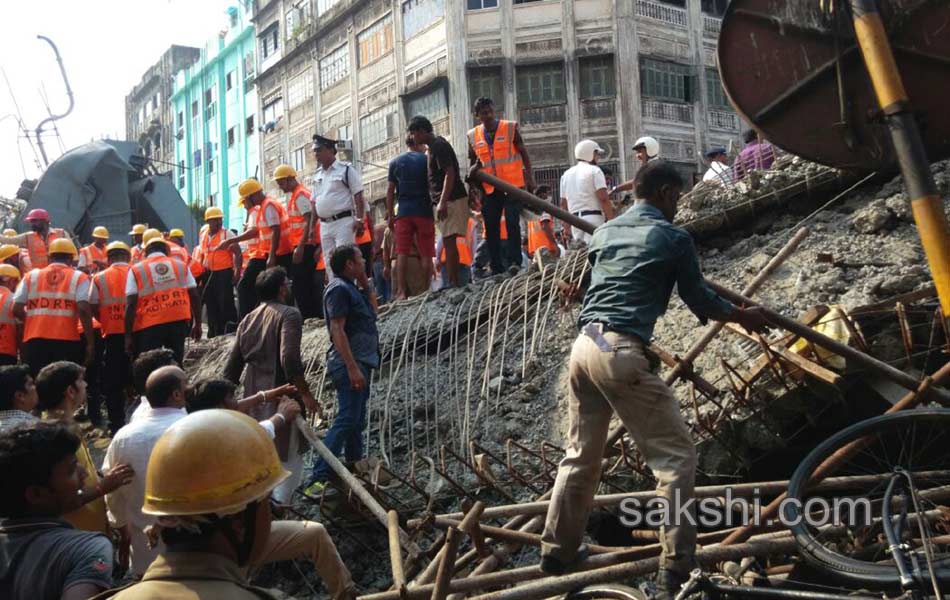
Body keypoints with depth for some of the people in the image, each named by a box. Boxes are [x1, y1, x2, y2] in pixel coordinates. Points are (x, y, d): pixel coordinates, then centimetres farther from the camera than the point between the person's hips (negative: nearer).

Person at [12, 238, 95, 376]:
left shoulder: (31, 276, 12)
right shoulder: (79, 277, 3)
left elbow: (16, 309, 5)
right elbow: (83, 310, -9)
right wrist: (90, 343, -7)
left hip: (34, 340, 2)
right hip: (67, 341, -2)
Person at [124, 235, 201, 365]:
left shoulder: (136, 270, 4)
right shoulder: (181, 266, 11)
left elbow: (131, 304, -4)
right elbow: (195, 297, 7)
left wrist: (128, 335, -3)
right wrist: (197, 324, 14)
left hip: (149, 326, -2)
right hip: (179, 322, 3)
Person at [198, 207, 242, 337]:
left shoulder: (227, 234, -6)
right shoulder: (203, 236, 12)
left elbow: (238, 253, -11)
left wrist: (237, 271, -20)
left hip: (224, 273, -6)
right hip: (209, 274, 6)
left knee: (226, 302, -9)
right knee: (211, 303, 10)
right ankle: (214, 333, 19)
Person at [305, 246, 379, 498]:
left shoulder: (352, 288, 18)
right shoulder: (339, 288, -11)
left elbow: (373, 308, 32)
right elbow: (337, 329, -19)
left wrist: (365, 282, 17)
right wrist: (352, 367, -25)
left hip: (361, 363, 10)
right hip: (350, 364, -10)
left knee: (357, 423, 17)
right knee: (346, 421, -16)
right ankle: (319, 480, -18)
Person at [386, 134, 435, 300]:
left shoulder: (395, 162, 10)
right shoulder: (426, 160, 4)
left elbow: (390, 190, 8)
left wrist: (390, 215, 10)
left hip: (403, 212, 2)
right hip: (424, 211, -2)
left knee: (402, 253, 0)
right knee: (426, 254, 1)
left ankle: (401, 292, -6)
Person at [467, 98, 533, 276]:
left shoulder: (511, 128, 0)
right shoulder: (473, 136, 7)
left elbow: (524, 154, 3)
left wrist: (529, 178, -5)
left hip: (512, 185, -4)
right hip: (489, 188, 4)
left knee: (512, 223, -13)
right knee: (491, 228, 4)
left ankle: (514, 261, -10)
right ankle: (497, 268, 10)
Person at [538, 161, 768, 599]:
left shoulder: (603, 233, 20)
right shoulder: (673, 238, 2)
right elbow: (699, 300, 10)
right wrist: (743, 316, 28)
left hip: (583, 346, 8)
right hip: (621, 352, -7)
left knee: (581, 455, 19)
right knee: (675, 456, 2)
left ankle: (556, 552, 28)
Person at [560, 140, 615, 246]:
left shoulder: (566, 174, 17)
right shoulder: (594, 171, -3)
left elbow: (563, 204, 18)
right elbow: (603, 199, -12)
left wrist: (566, 227, 22)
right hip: (594, 217, -7)